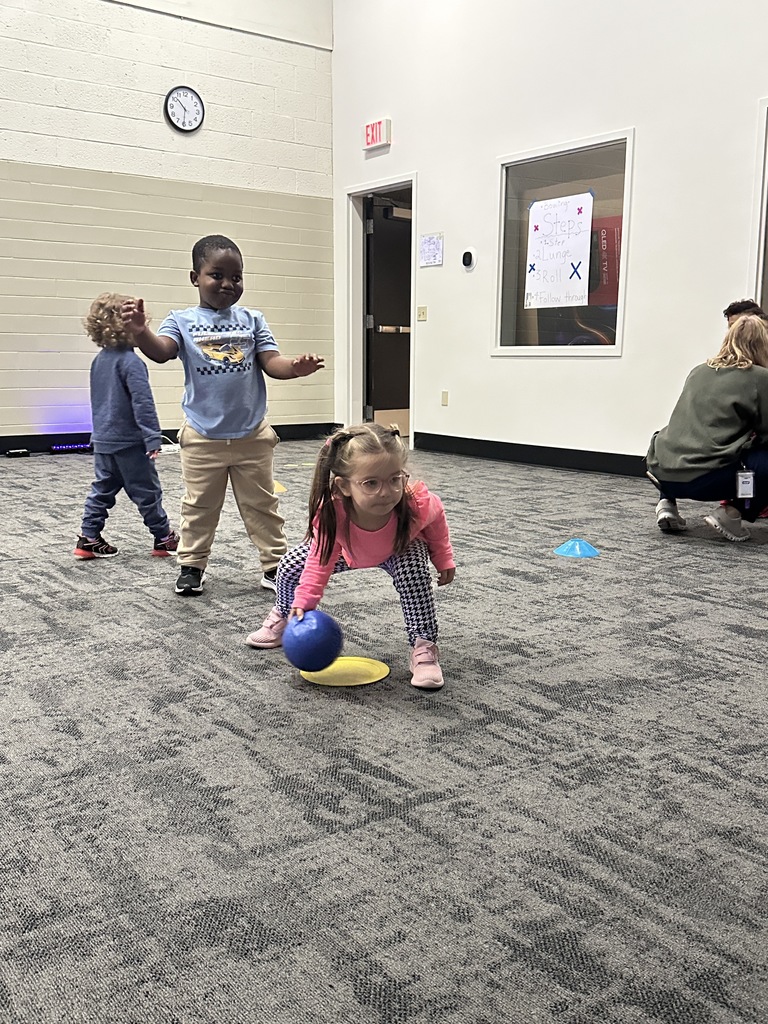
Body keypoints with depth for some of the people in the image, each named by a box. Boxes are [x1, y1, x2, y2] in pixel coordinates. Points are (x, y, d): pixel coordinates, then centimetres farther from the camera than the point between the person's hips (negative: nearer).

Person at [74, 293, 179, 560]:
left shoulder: (99, 360, 9)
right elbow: (143, 403, -22)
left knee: (102, 490, 14)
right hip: (129, 441, -8)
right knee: (147, 491, 3)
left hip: (102, 440, 8)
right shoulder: (130, 362, -18)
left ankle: (88, 539, 13)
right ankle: (164, 538, 13)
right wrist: (152, 438, -22)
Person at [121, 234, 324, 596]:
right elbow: (161, 351, -21)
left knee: (262, 505, 11)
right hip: (202, 436, -1)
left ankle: (275, 564, 22)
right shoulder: (182, 320, -3)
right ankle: (191, 566, 27)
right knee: (199, 508, 13)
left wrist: (295, 367, -27)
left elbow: (271, 362, -4)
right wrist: (140, 332, -43)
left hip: (251, 435, 1)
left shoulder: (252, 320, 2)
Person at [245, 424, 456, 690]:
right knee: (289, 568, -3)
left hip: (400, 550, -1)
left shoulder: (418, 504, -44)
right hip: (346, 550, 2)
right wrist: (303, 601, -27)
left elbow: (437, 518, -15)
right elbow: (321, 561, -22)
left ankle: (424, 647, -15)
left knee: (414, 572, -32)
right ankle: (284, 617, 30)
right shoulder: (331, 515, -43)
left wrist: (444, 559, -5)